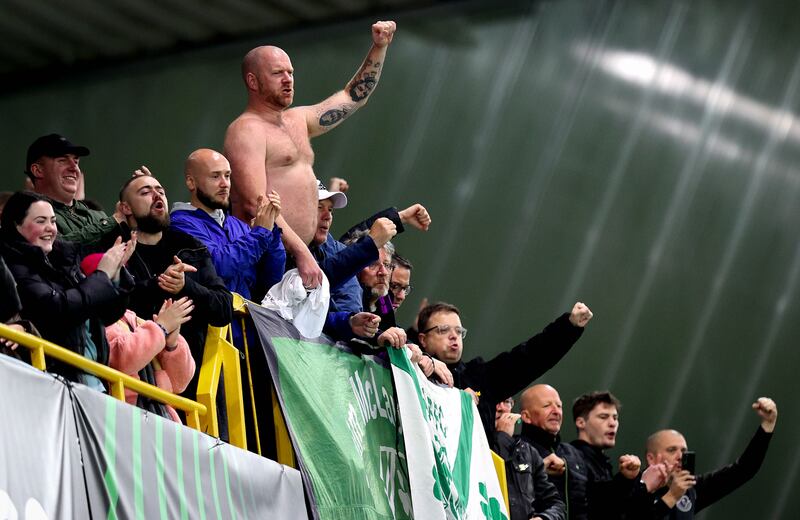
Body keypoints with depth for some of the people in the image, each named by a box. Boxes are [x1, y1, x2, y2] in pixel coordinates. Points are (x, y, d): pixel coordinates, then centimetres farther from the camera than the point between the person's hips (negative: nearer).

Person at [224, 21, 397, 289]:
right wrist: (302, 253, -25)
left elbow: (354, 96, 34)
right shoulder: (247, 130, -7)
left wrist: (379, 47, 24)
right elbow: (255, 204, -18)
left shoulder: (297, 121, 22)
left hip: (300, 255, 9)